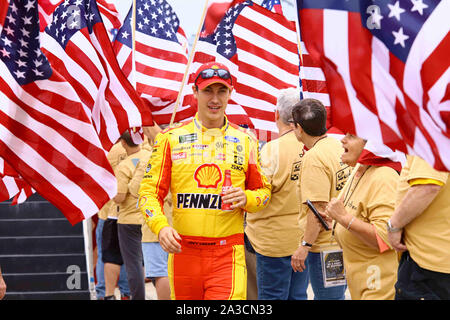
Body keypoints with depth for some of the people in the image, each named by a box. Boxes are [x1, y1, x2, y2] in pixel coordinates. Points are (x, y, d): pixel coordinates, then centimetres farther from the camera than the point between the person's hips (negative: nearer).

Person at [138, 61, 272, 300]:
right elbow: (150, 191, 4)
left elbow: (263, 191, 16)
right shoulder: (171, 138, 6)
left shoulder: (245, 141, 9)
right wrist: (160, 226, -15)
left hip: (228, 255, -1)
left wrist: (246, 199, -7)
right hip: (183, 251, 1)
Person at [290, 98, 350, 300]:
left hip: (325, 245, -9)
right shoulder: (341, 148, 8)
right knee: (336, 295, 18)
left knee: (327, 296, 0)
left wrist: (305, 246, -18)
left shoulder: (313, 158, -18)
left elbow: (319, 208, -23)